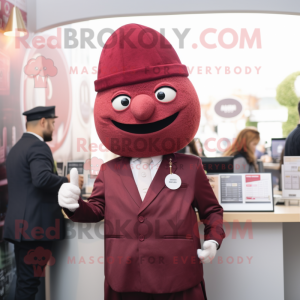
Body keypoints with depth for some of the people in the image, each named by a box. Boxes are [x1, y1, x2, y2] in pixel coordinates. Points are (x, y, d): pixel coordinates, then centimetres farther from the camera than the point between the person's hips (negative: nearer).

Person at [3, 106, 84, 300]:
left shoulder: (17, 147, 17)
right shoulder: (38, 146, -11)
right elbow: (42, 178, -27)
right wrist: (69, 181, -13)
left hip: (21, 225, 9)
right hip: (36, 225, -9)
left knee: (25, 280, 13)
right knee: (30, 281, -4)